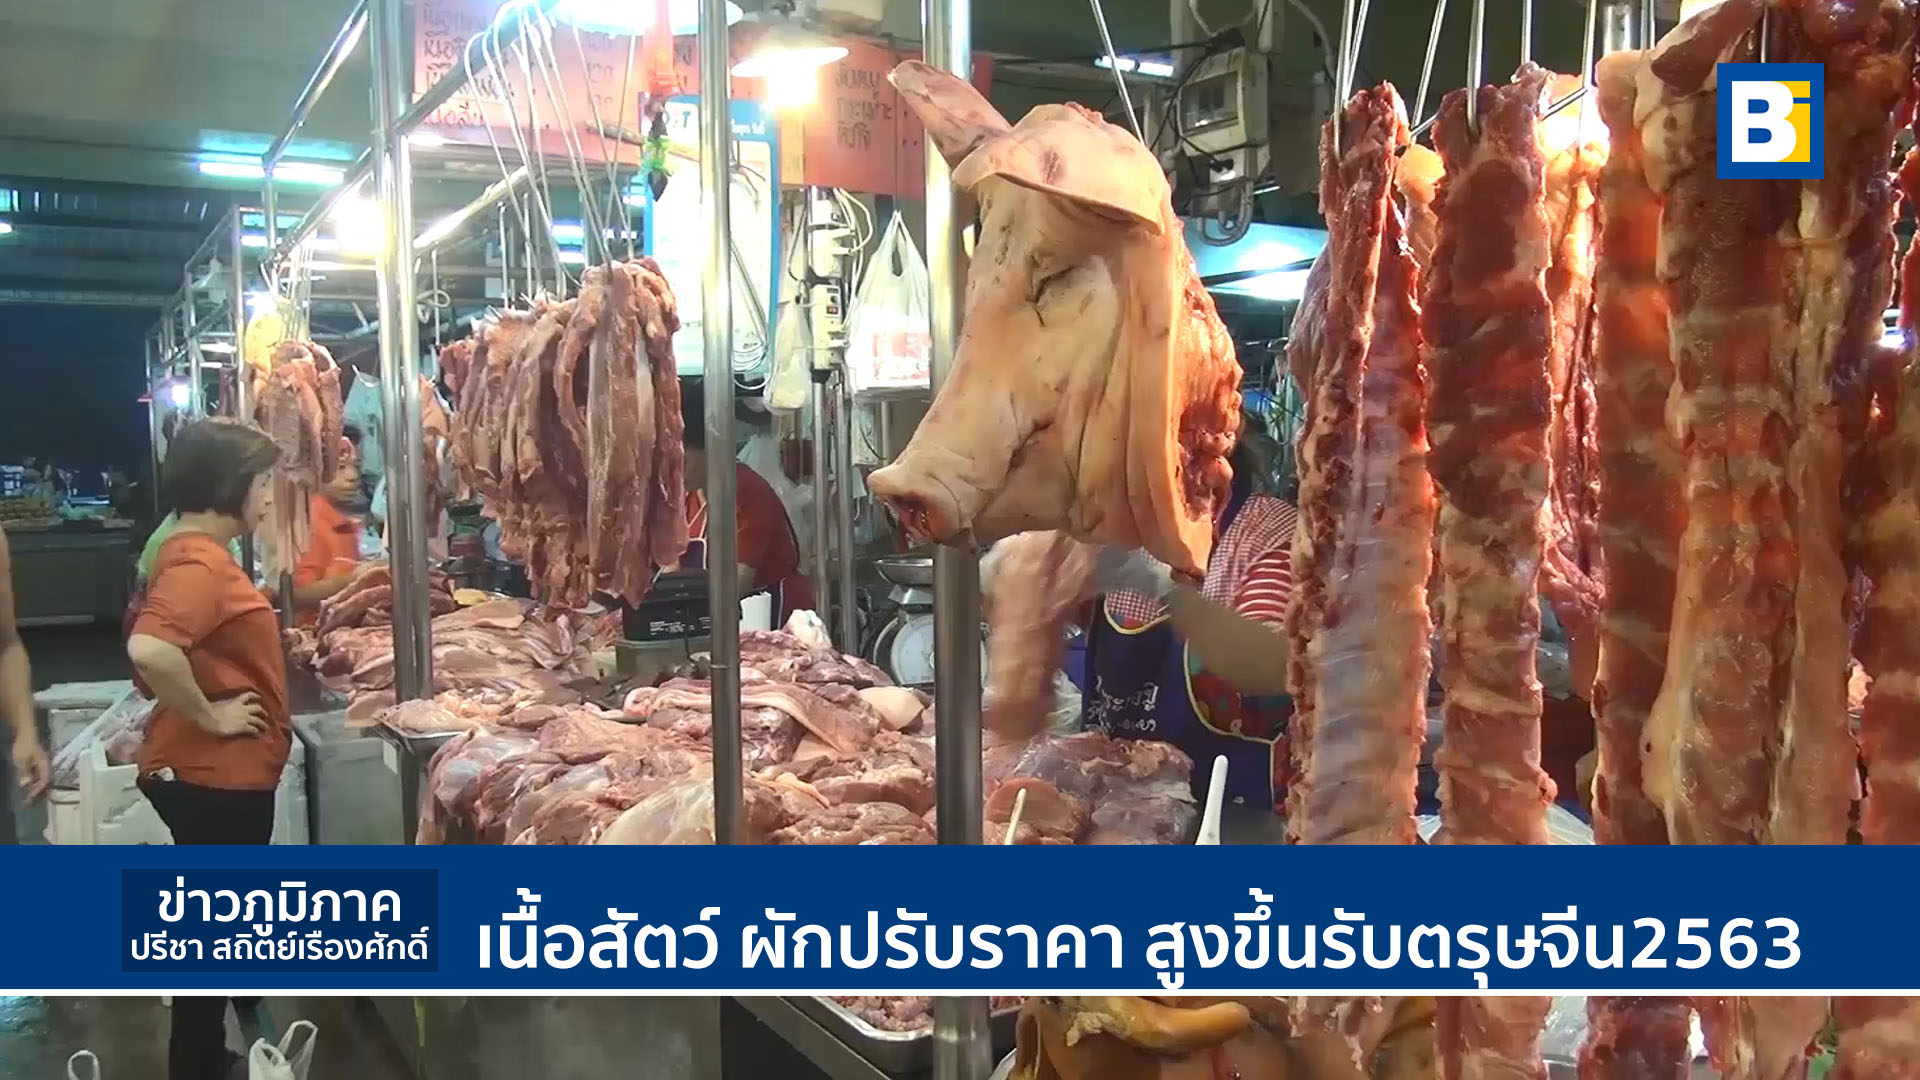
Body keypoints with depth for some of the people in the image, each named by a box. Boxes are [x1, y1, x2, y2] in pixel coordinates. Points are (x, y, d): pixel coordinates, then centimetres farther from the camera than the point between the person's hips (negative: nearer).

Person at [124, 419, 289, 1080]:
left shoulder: (197, 554, 10)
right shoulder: (199, 561, -21)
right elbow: (149, 651, -36)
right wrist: (209, 715, -25)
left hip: (216, 774, 10)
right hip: (214, 777, -10)